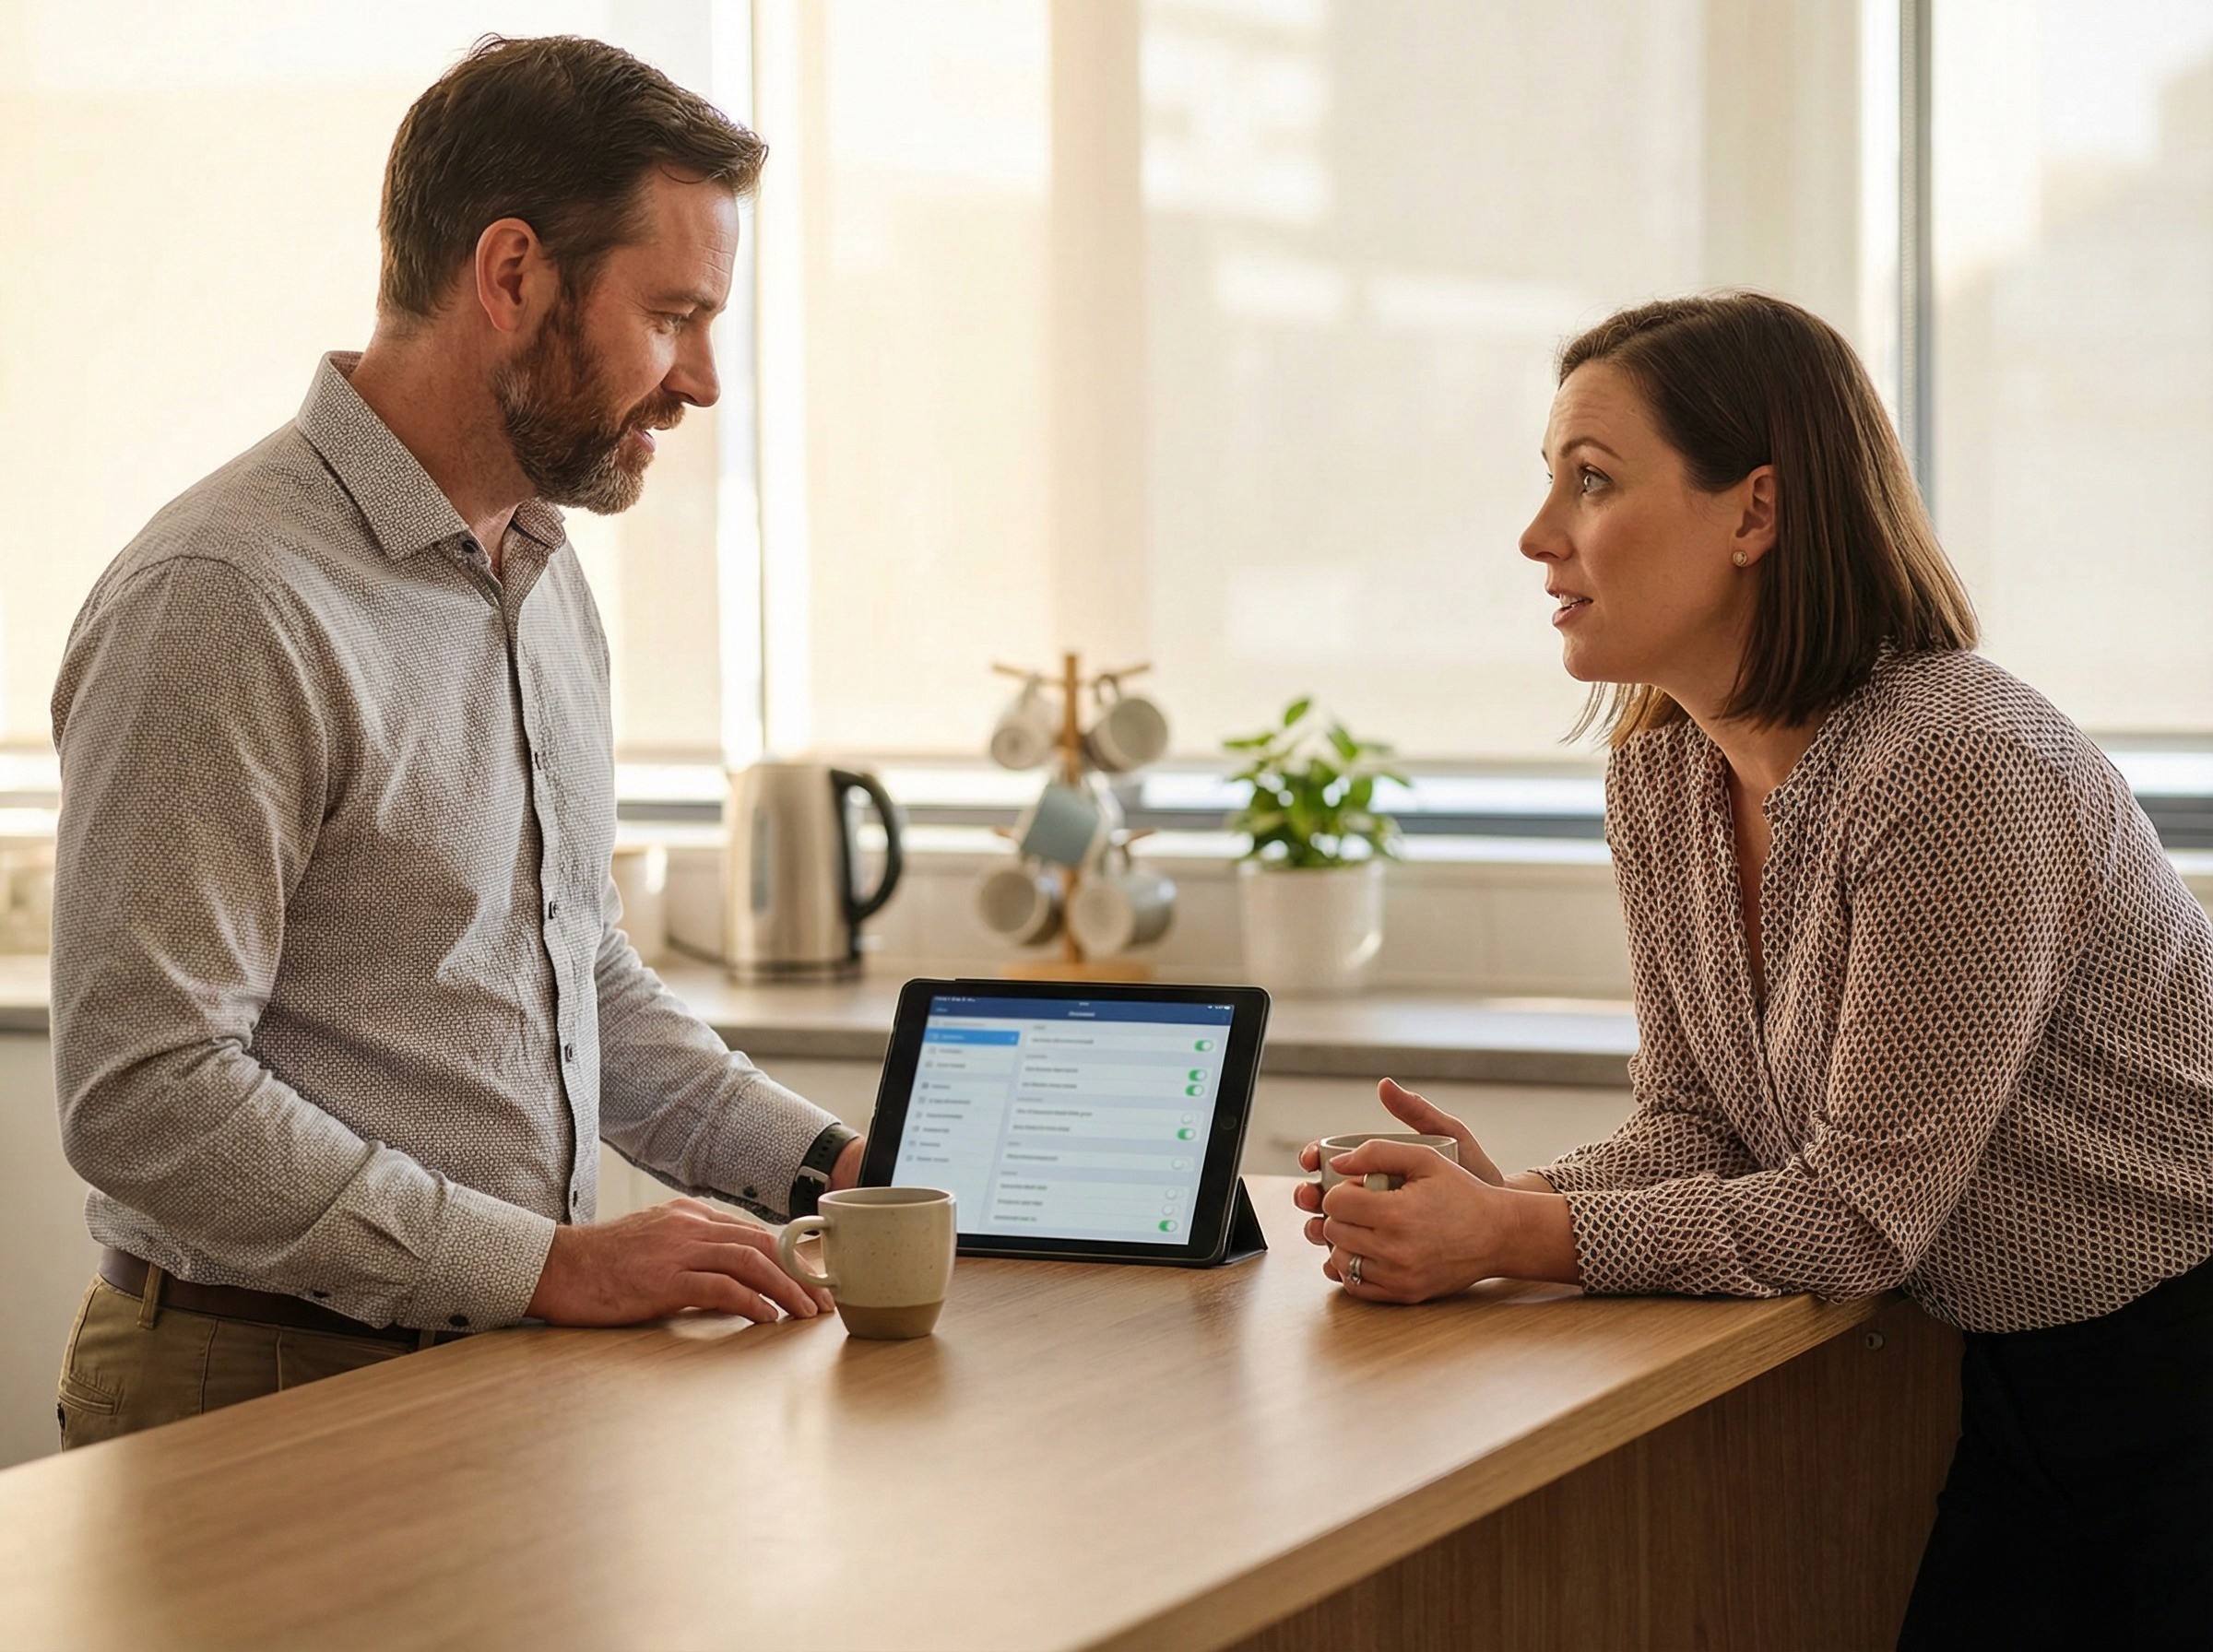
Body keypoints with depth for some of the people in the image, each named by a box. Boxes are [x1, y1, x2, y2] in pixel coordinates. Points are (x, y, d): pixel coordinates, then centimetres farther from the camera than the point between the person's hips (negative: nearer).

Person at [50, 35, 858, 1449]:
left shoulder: (549, 575, 16)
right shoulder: (224, 603, -15)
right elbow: (146, 1096, -20)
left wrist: (820, 1160, 12)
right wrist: (545, 1265, -20)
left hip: (516, 1365, 8)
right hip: (274, 1386, -8)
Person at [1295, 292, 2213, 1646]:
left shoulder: (1960, 769, -27)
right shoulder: (1659, 772, 0)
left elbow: (1867, 1208, -25)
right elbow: (1696, 1126, 3)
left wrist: (1516, 1240, -28)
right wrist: (1505, 1199, -17)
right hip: (2010, 1381, 7)